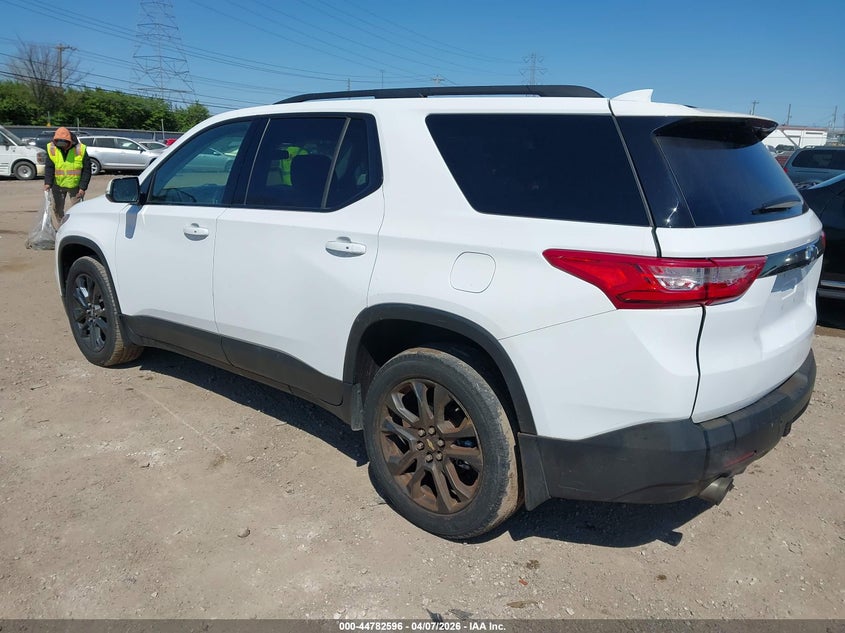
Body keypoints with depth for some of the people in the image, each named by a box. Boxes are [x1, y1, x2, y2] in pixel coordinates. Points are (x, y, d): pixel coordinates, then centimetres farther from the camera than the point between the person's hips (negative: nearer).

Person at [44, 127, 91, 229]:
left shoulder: (80, 149, -15)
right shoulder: (52, 148, -9)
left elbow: (86, 170, -10)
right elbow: (49, 168, -9)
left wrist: (82, 188, -13)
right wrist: (47, 183, -23)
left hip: (75, 186, -2)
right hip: (58, 185, 2)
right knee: (57, 209, 8)